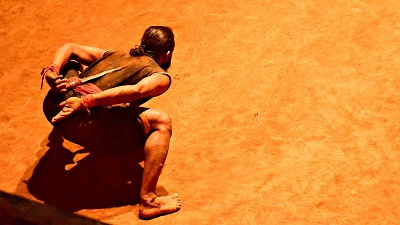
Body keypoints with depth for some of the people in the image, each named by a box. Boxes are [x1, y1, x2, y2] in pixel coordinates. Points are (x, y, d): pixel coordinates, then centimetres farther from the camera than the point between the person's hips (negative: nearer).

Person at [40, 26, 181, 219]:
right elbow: (136, 91, -13)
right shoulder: (160, 77, 9)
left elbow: (69, 48, 21)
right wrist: (87, 101, -18)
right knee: (161, 123, 0)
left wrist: (52, 71, 6)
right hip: (83, 124, -7)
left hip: (52, 105, 7)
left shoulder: (112, 55, 29)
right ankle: (148, 202, -6)